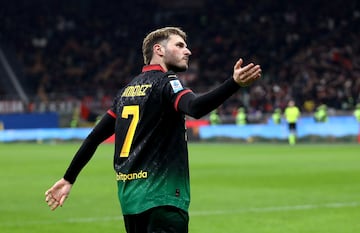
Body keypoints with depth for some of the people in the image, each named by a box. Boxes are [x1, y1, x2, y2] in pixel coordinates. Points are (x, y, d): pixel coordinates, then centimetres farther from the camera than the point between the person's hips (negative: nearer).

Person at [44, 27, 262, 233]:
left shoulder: (128, 89, 16)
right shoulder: (166, 82, -6)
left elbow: (95, 136, 17)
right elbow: (195, 107, -28)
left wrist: (68, 178, 23)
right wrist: (234, 83, -40)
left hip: (130, 197, 8)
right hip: (161, 199, -8)